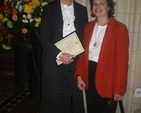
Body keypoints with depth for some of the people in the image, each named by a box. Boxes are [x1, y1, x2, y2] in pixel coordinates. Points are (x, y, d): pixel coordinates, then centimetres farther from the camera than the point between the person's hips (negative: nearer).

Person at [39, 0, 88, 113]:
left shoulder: (82, 9, 9)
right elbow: (44, 38, -3)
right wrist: (59, 54, -15)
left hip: (75, 62, 2)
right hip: (54, 62, -1)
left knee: (74, 97, 7)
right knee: (53, 98, 8)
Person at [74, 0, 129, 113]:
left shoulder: (119, 28, -10)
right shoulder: (88, 26, 7)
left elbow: (122, 60, -12)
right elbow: (83, 52, 10)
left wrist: (119, 87, -13)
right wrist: (79, 75, 2)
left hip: (107, 78, -4)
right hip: (89, 75, 5)